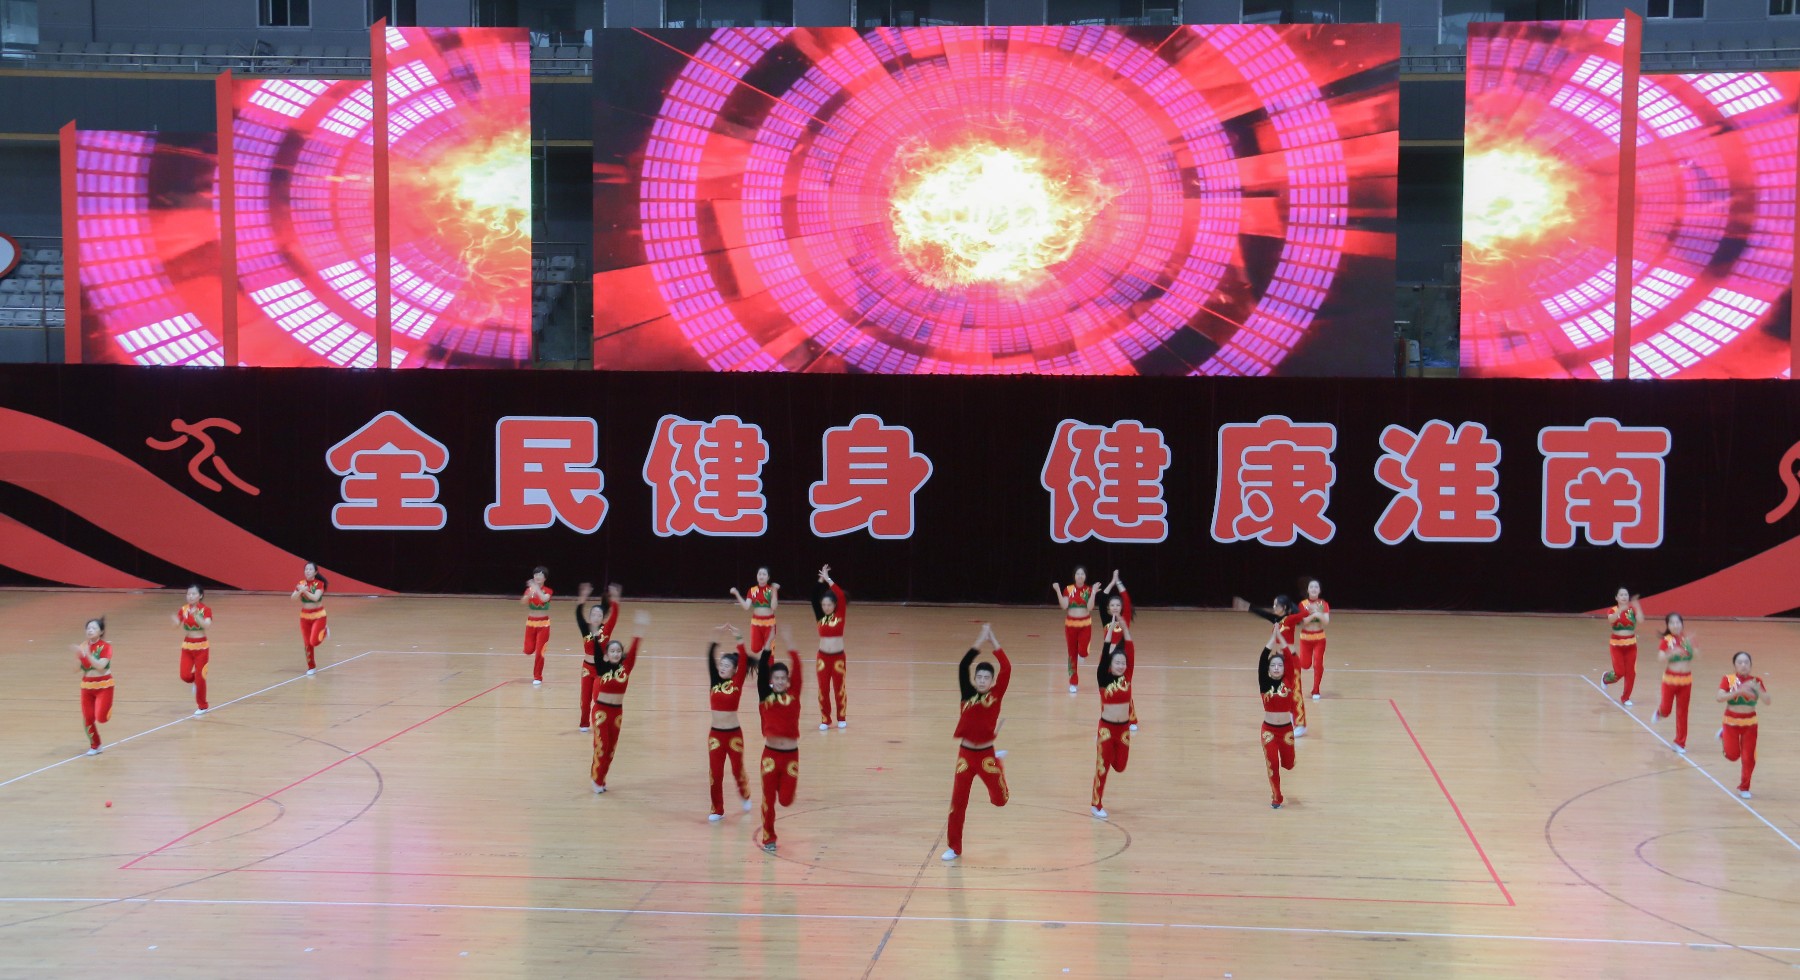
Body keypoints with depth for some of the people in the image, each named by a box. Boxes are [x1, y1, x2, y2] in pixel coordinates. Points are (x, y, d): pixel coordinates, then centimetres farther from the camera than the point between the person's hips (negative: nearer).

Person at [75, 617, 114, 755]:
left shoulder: (106, 647, -12)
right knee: (87, 718, 1)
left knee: (101, 718, -14)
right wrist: (78, 656, -18)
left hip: (104, 686, -4)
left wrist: (88, 654, -31)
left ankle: (108, 708, 23)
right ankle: (95, 746, 19)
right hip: (87, 686, 4)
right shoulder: (83, 647, 1)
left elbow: (100, 666, -24)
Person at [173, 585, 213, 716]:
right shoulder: (184, 609, -1)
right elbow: (177, 625, -8)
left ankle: (202, 707, 14)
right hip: (187, 646, 3)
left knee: (199, 677, -1)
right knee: (185, 676, -6)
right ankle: (195, 680, 31)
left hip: (201, 647, -3)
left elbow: (207, 625, -28)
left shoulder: (205, 610, -12)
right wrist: (175, 620, -31)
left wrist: (196, 616, -44)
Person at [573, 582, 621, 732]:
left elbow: (614, 616, -19)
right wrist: (583, 598, -33)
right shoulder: (585, 630, -7)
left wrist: (615, 599, -32)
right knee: (586, 697, 9)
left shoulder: (605, 630, -7)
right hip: (587, 667, 1)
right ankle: (584, 724, 23)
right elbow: (578, 615, -20)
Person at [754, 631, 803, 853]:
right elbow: (762, 671, -6)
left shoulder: (794, 695, 2)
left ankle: (783, 783, 36)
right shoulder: (765, 697, 1)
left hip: (791, 754, 1)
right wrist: (767, 648, -12)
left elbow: (797, 670, -7)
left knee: (786, 800, 2)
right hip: (771, 754, 0)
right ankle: (768, 838, 18)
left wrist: (790, 646, -12)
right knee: (769, 799, 3)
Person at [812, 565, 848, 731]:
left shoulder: (840, 615, -4)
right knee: (823, 690, 3)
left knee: (839, 689, 7)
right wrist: (821, 580, -10)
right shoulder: (820, 617, 1)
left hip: (838, 657, -2)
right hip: (823, 657, 2)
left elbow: (841, 597, -15)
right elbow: (814, 596, -4)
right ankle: (825, 720, 13)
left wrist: (829, 580, -13)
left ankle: (842, 718, 22)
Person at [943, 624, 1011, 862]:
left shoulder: (996, 695, -4)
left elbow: (1006, 668, -14)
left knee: (1000, 800, 8)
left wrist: (993, 639, -13)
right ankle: (955, 847, 14)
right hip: (966, 754, 1)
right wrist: (981, 639, -12)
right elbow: (963, 666, -12)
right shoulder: (967, 694, -2)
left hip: (986, 754, -1)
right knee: (957, 802, 2)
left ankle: (999, 767, 42)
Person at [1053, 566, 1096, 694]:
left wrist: (1093, 593, -20)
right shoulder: (1068, 589, -2)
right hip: (1071, 625, 1)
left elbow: (1090, 608, -13)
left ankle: (1082, 654, 24)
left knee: (1083, 652, -16)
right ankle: (1073, 683, 15)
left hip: (1085, 625, -1)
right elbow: (1064, 606, -13)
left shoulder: (1089, 590, -3)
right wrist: (1058, 591, -18)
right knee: (1072, 654, 5)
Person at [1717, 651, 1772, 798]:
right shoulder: (1728, 679, -11)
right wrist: (1738, 691, -36)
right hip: (1731, 722, -2)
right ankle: (1724, 736, 33)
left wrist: (1757, 688, -30)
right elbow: (1720, 697, -24)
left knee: (1749, 758, 0)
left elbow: (1767, 701, -13)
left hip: (1749, 723, 2)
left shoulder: (1756, 681, -5)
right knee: (1733, 756, 2)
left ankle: (1744, 788, 20)